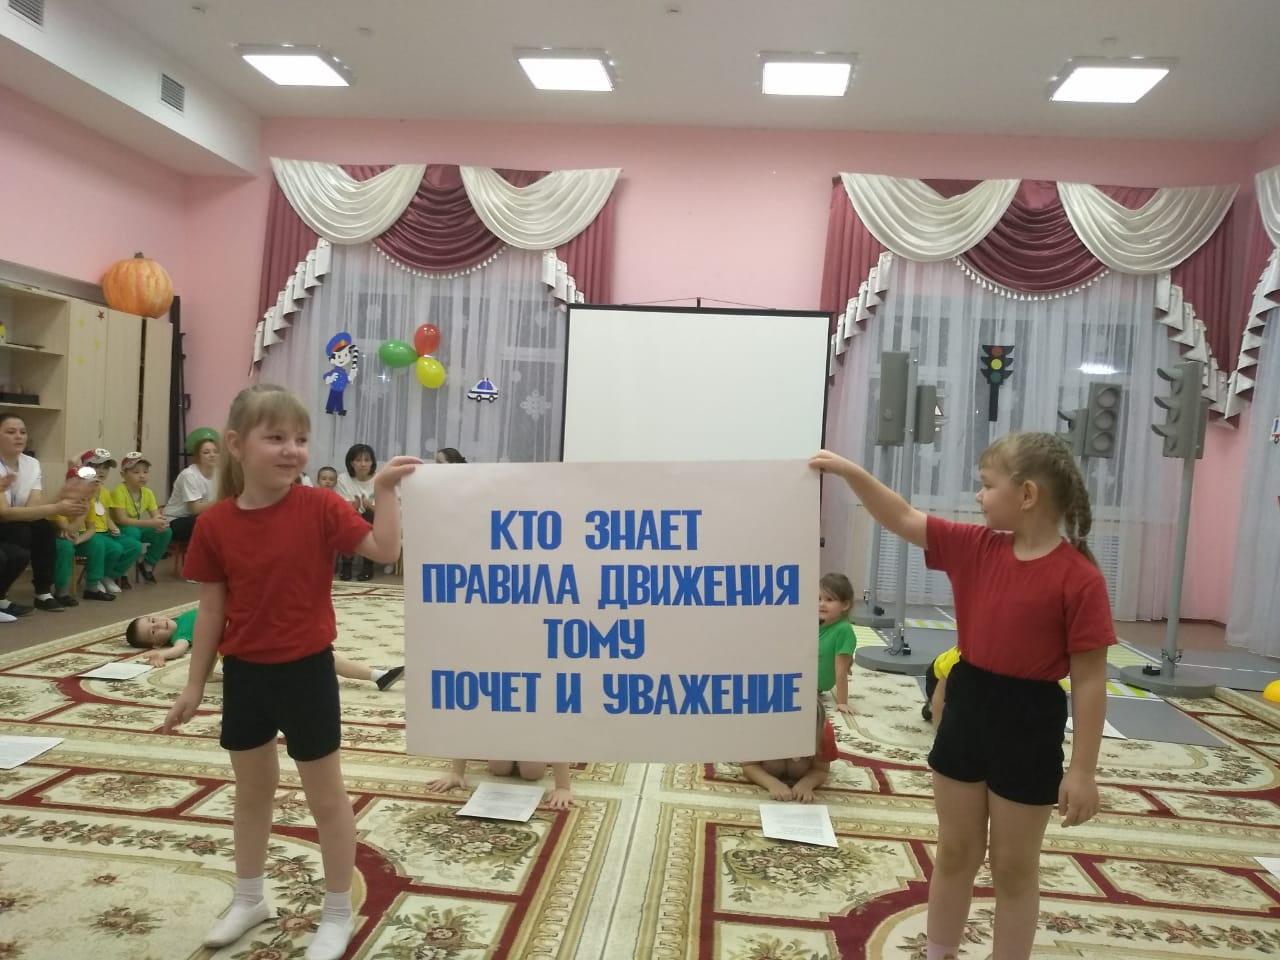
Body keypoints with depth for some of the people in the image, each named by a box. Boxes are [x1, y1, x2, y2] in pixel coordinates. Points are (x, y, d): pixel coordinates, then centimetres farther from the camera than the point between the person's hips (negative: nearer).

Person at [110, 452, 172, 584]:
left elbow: (156, 516, -4)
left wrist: (161, 521, -30)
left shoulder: (147, 493, -3)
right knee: (133, 532, -37)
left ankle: (148, 564, 4)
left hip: (138, 528, 6)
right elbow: (122, 520, -29)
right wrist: (151, 523, -36)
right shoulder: (119, 492, -22)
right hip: (119, 530, -6)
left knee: (166, 532, -16)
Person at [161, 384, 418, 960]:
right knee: (252, 790, 22)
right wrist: (194, 685, 6)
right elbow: (212, 610, 1)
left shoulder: (319, 507, -13)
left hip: (306, 671, -3)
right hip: (243, 674, 4)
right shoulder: (215, 523, -6)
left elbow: (386, 549, -22)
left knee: (326, 796, 9)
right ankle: (249, 900, 44)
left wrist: (384, 489, -29)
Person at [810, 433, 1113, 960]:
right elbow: (901, 518, 2)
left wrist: (1082, 769, -13)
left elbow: (1089, 680, -15)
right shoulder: (976, 547, -2)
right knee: (955, 853, 20)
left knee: (1013, 868, 13)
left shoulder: (1079, 578, -17)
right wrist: (849, 471, -6)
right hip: (965, 705, 5)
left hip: (1029, 722, -5)